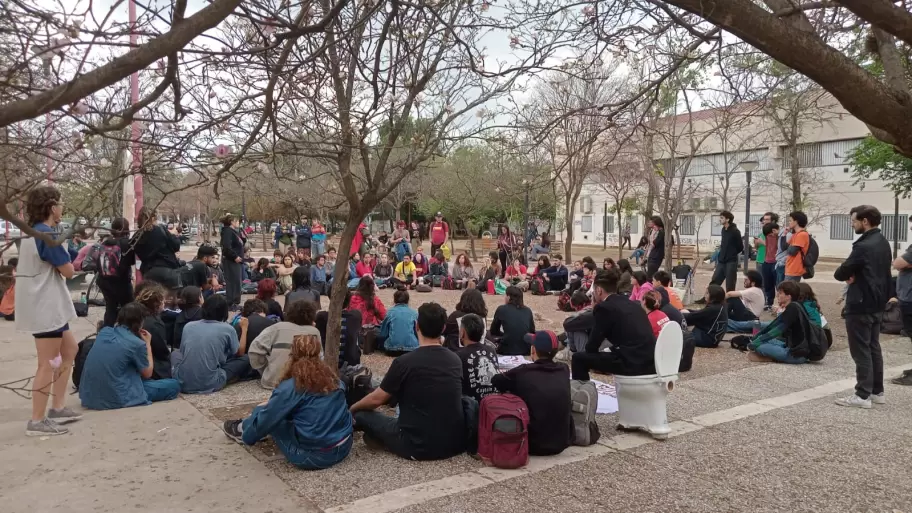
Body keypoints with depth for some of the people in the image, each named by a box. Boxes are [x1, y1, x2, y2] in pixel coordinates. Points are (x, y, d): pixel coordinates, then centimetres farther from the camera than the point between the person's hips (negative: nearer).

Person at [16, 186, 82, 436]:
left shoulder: (31, 233, 12)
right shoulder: (47, 234, -18)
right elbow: (69, 272, -15)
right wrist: (68, 263, 5)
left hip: (46, 305, 10)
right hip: (45, 307, -10)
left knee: (70, 349, 19)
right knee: (48, 365, -3)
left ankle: (58, 408, 23)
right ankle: (37, 421, 5)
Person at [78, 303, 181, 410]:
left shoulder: (104, 331, 4)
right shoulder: (137, 343, -14)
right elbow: (147, 374, 3)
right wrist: (148, 344, 10)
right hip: (115, 399, -6)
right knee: (174, 385, 3)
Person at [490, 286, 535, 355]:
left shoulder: (501, 309, 3)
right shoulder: (528, 310, 9)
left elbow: (493, 332, 14)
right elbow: (532, 332, 16)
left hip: (507, 351, -3)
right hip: (526, 351, 3)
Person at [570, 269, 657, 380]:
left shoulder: (603, 307, -5)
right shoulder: (632, 304, 17)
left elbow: (591, 347, -2)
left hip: (631, 363, -8)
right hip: (651, 363, 8)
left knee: (578, 358, 4)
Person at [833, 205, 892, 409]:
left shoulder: (864, 246, -21)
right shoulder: (883, 243, 11)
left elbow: (839, 274, -18)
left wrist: (848, 276, 3)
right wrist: (855, 277, -2)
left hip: (861, 305, -10)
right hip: (877, 303, 10)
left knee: (861, 350, -4)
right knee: (873, 347, 16)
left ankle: (863, 395, 0)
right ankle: (877, 391, 23)